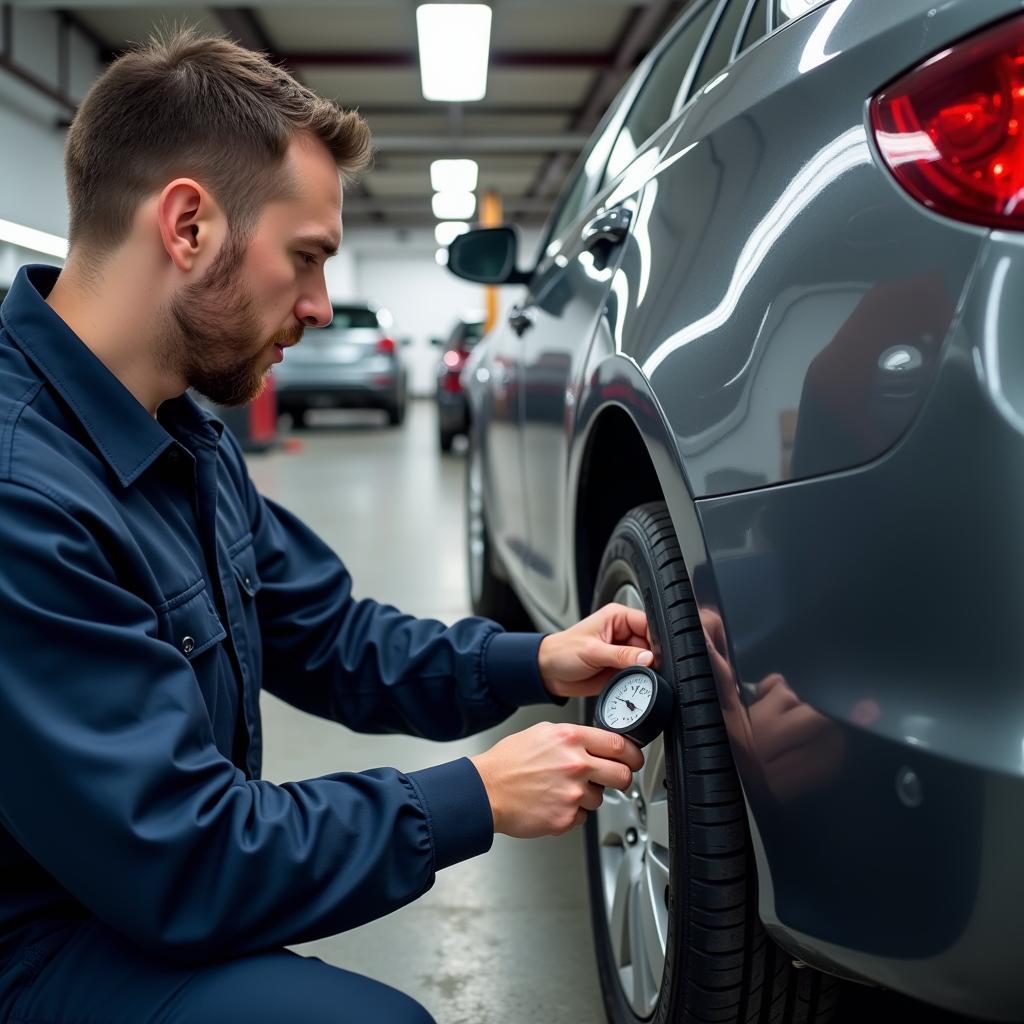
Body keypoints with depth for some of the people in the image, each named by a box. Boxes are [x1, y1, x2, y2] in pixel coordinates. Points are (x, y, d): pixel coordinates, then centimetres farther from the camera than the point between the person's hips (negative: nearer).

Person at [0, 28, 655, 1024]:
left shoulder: (183, 439, 2)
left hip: (146, 888, 9)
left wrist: (531, 662, -4)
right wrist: (476, 799, -18)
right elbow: (182, 865, -27)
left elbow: (327, 632, 10)